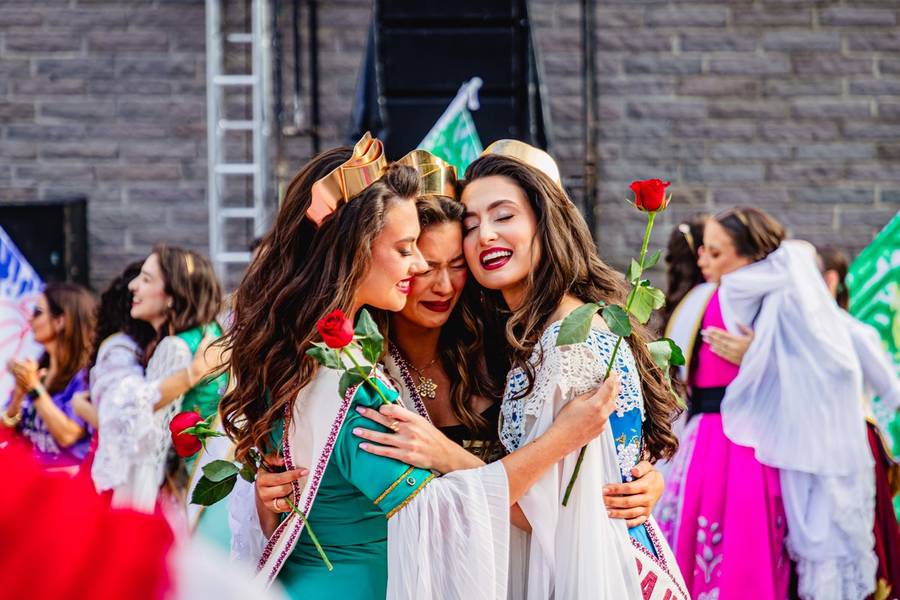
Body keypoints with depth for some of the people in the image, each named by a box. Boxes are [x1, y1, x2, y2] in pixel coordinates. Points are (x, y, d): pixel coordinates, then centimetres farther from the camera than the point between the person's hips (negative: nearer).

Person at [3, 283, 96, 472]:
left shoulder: (85, 373, -11)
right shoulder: (38, 368, 7)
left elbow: (67, 435, -18)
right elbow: (6, 427, 9)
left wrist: (34, 388, -16)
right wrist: (20, 391, -9)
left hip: (68, 476, -6)